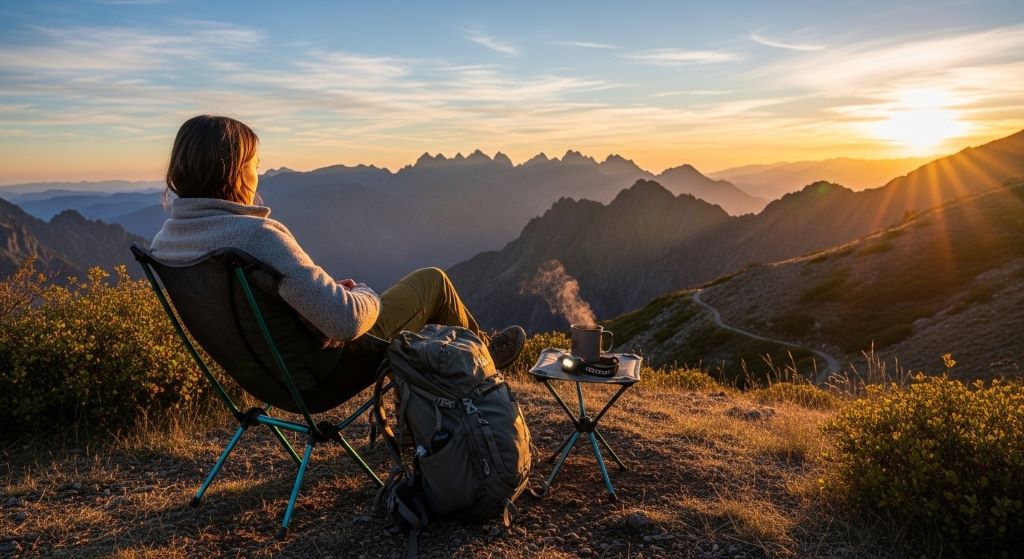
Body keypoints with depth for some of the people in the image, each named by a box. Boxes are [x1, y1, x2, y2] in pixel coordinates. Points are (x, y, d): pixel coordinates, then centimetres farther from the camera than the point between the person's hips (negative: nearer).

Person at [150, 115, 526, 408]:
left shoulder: (165, 239, -3)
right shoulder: (257, 235, -32)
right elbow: (347, 319, -34)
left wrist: (331, 290, 11)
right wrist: (366, 296, -10)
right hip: (320, 375, -8)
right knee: (432, 281, 7)